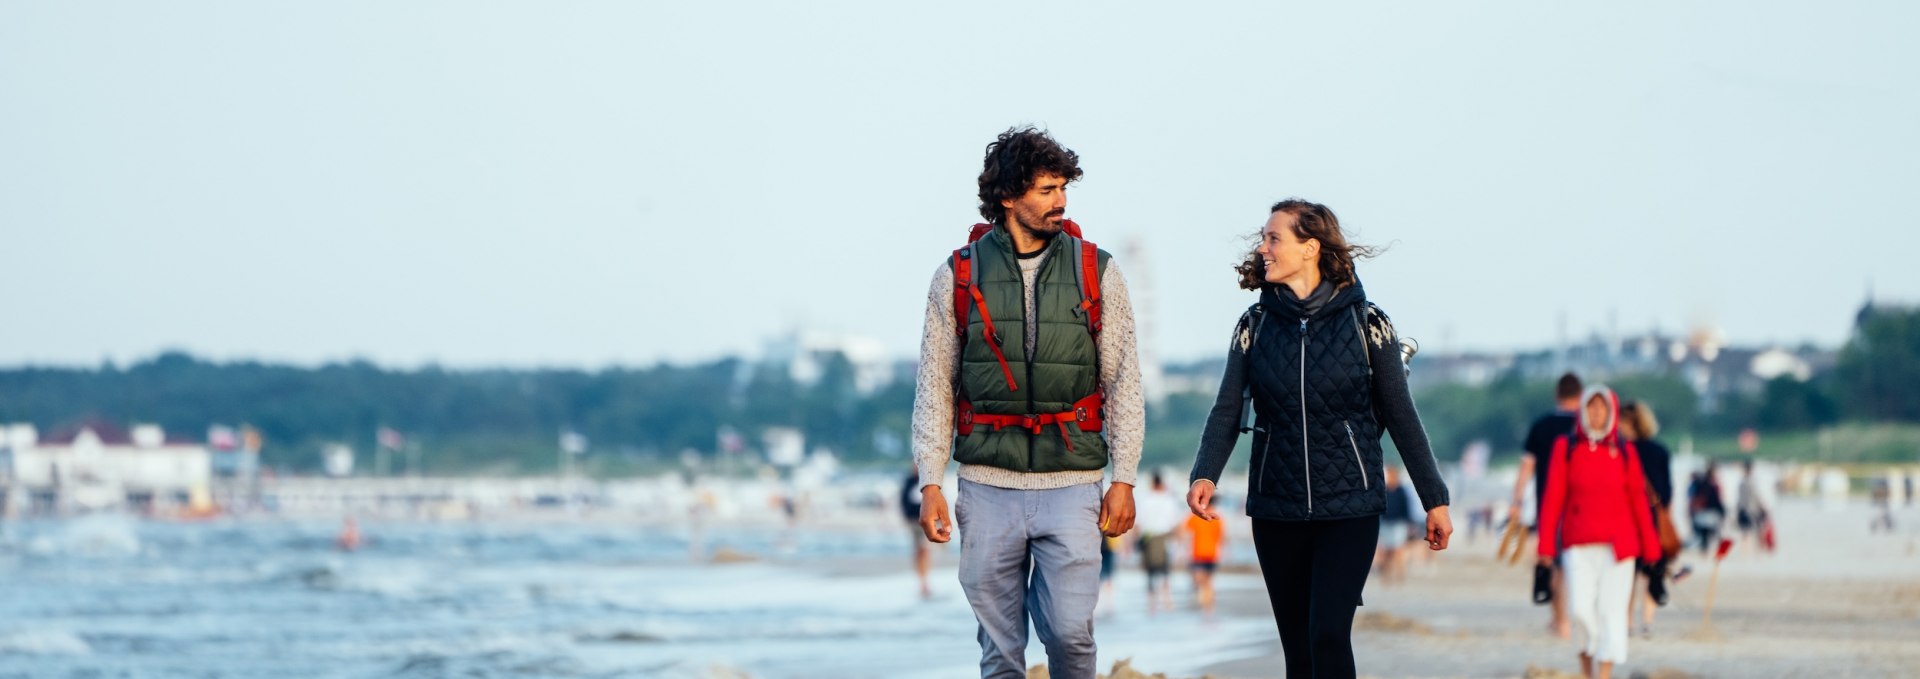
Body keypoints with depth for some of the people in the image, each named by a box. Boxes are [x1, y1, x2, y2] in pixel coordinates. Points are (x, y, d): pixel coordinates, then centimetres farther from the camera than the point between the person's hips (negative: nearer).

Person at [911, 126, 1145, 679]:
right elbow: (935, 386, 6)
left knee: (1070, 631, -8)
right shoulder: (958, 276, 3)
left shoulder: (1095, 272, 3)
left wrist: (1123, 479, -1)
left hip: (1071, 486, -1)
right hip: (988, 488, 1)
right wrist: (931, 483, 0)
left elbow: (1124, 383, 5)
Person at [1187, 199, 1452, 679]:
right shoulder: (1255, 326, 4)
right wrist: (1205, 475, -20)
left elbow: (1401, 417, 1)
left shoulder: (1366, 324, -3)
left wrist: (1434, 499, 1)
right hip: (1276, 511, 3)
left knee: (1328, 634, -17)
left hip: (1349, 508, -3)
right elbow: (1227, 412, -3)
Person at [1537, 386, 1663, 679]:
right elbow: (1553, 498, 1)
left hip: (1618, 543, 0)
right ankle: (1592, 647, 23)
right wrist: (1546, 544, -4)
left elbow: (1638, 501, 7)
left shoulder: (1624, 452, 5)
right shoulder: (1566, 448, 3)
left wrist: (1650, 545, 6)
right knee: (1580, 608, -8)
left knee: (1612, 609, -5)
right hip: (1578, 544, 0)